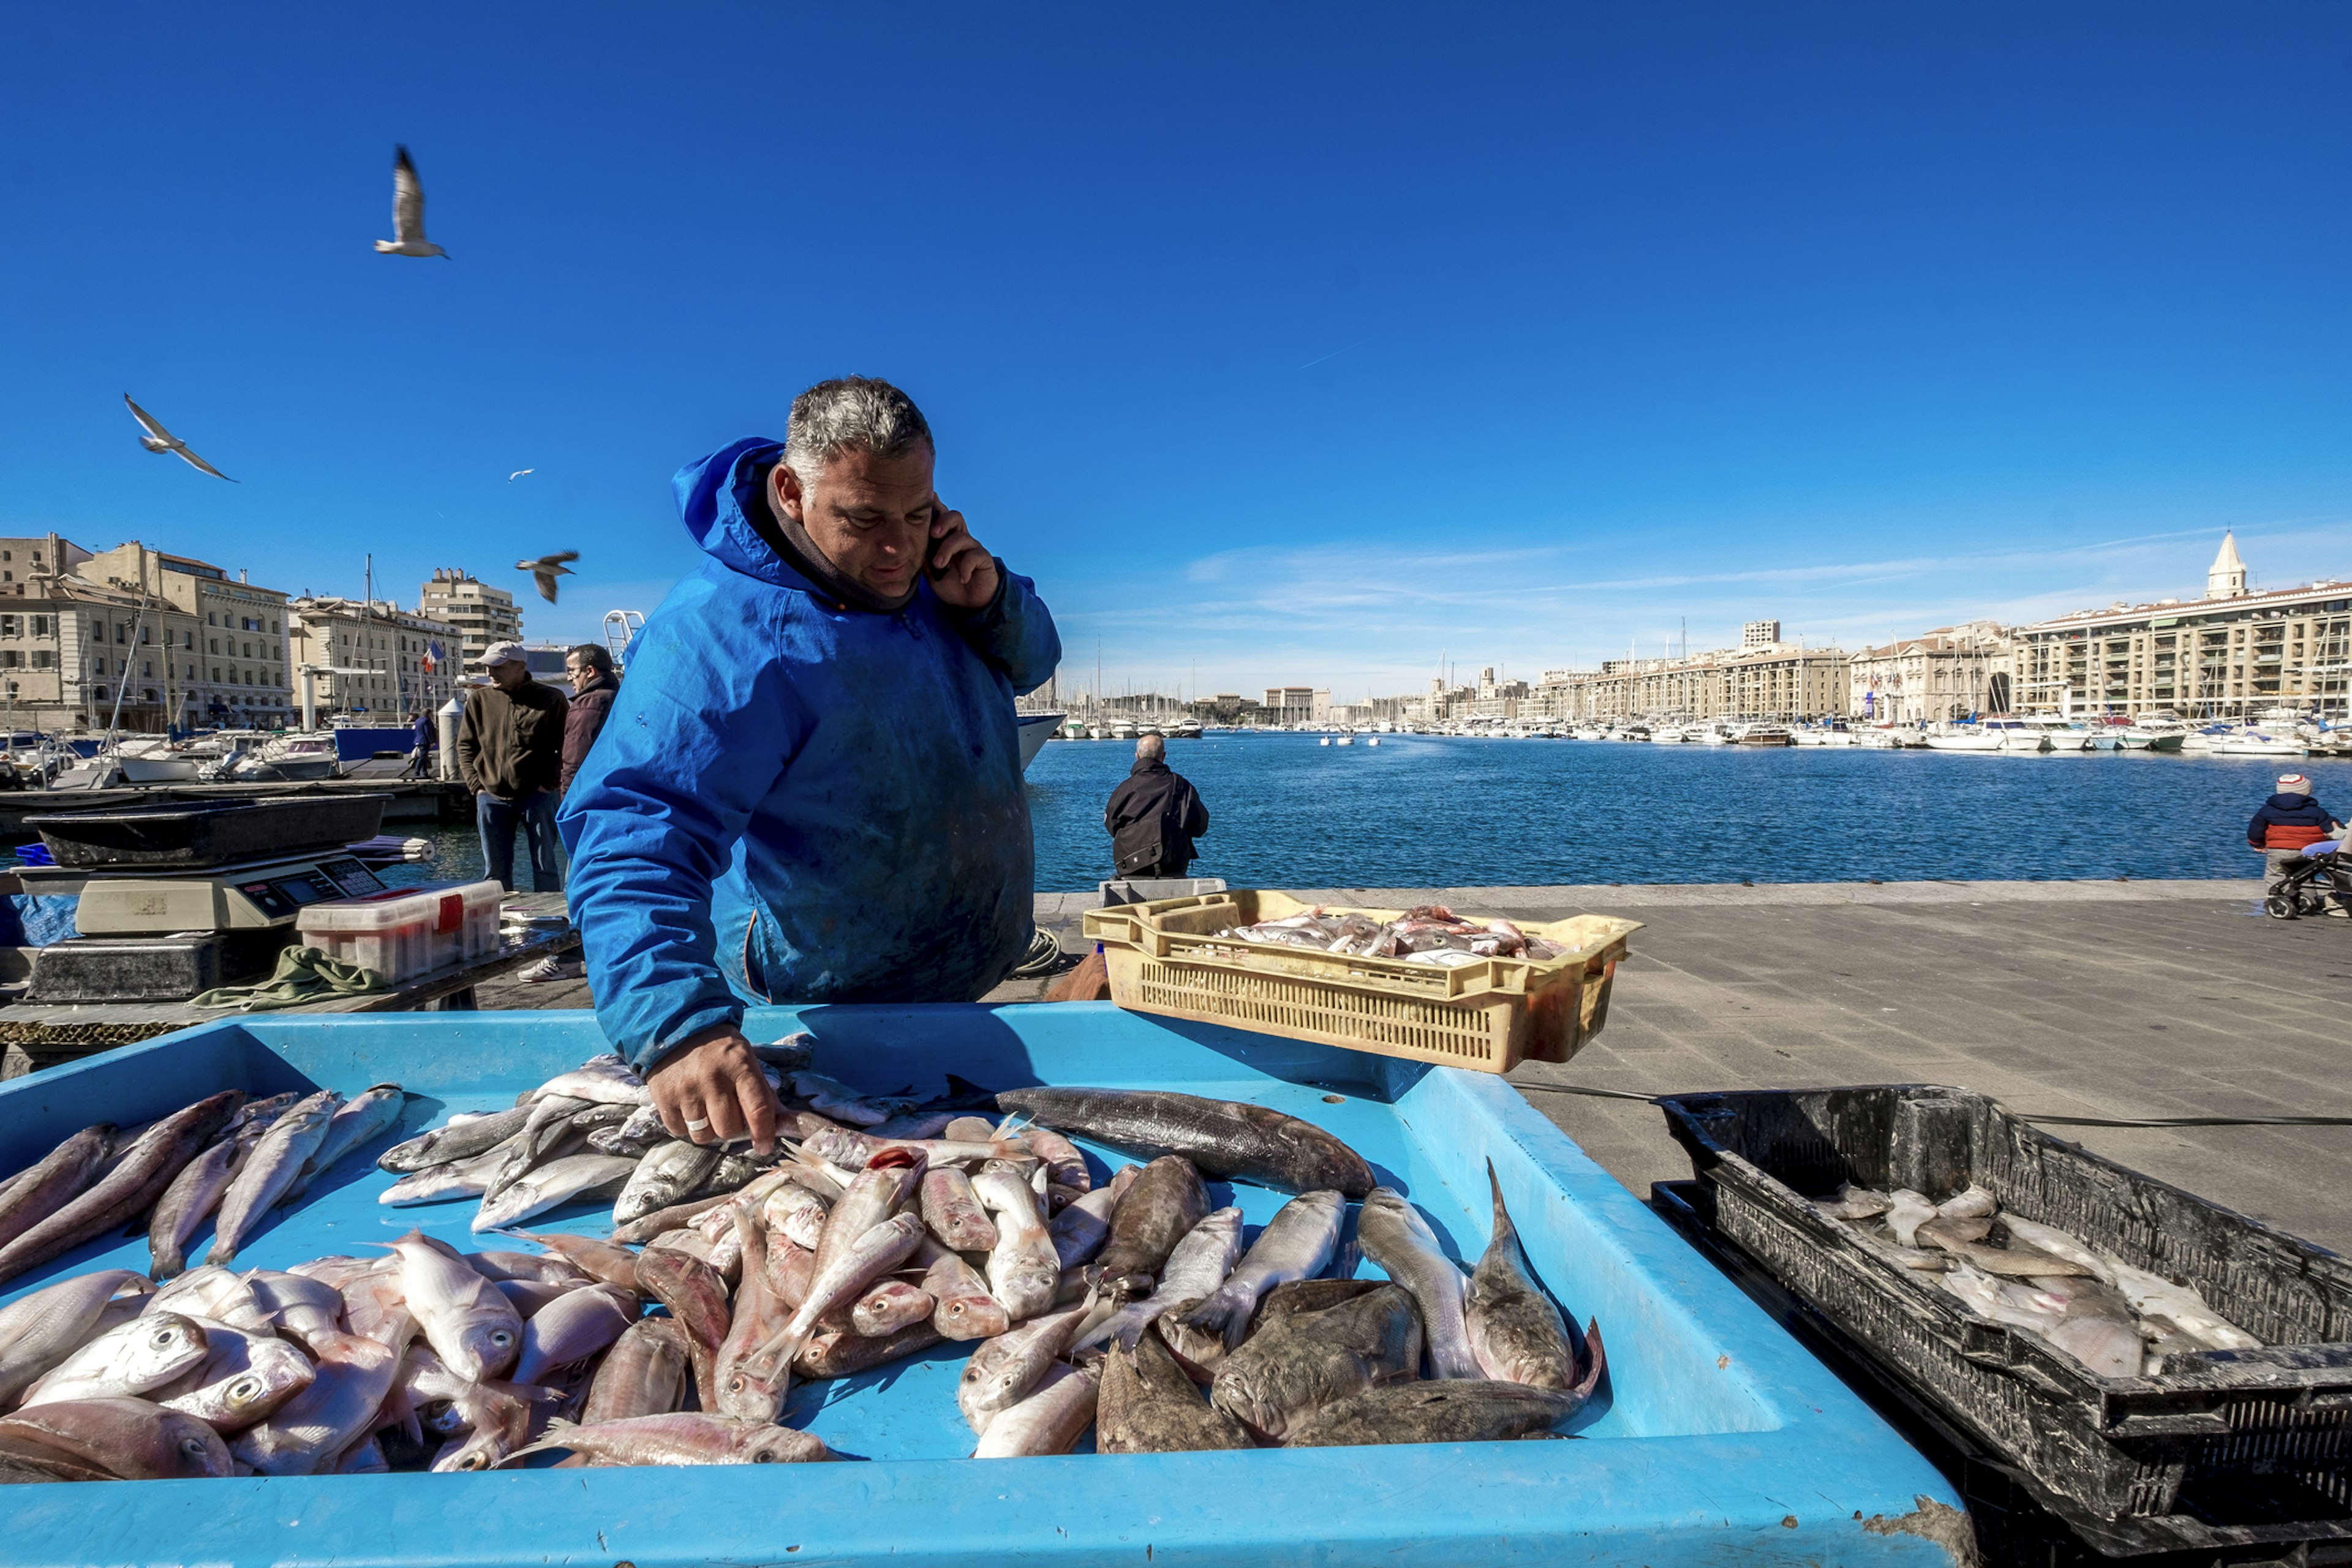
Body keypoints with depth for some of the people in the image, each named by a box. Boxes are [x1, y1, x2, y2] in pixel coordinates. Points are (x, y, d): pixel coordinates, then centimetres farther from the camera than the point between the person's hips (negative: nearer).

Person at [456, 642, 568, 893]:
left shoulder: (551, 699, -2)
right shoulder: (479, 699, 7)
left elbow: (564, 747, 1)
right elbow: (465, 745, 13)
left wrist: (548, 784, -7)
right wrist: (477, 786, 3)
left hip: (537, 797, -3)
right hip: (492, 799, 3)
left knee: (545, 866, 2)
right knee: (495, 870, 9)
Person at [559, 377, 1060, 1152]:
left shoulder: (918, 567, -4)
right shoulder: (722, 635, -30)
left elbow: (1030, 664, 7)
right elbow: (634, 831, -39)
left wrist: (992, 601, -17)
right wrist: (677, 1026, -55)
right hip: (828, 1013, -7)